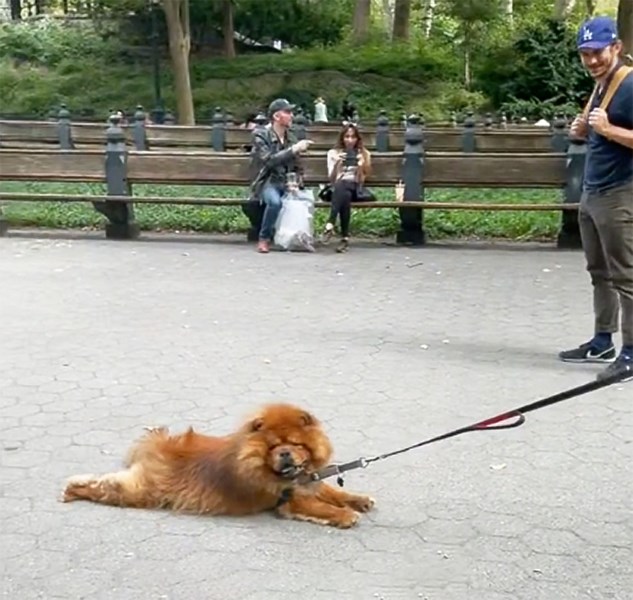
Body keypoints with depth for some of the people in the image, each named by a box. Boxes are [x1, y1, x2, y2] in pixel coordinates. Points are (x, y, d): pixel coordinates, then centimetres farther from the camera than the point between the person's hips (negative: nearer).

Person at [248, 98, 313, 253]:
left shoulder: (291, 138, 10)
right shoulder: (260, 135, -7)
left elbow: (298, 168, 15)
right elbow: (269, 160, -22)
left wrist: (296, 182, -7)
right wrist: (294, 149, -26)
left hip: (286, 183, 5)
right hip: (267, 182, -4)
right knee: (275, 201, -37)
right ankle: (264, 238, -15)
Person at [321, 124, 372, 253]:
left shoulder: (364, 154, 13)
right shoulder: (333, 153, 12)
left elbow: (361, 181, 3)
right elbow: (332, 180, 0)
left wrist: (360, 167, -15)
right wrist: (337, 164, -16)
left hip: (355, 190, 0)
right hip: (337, 190, 0)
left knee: (342, 185, -36)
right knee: (344, 195, -38)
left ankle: (330, 224, -48)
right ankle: (345, 237, -46)